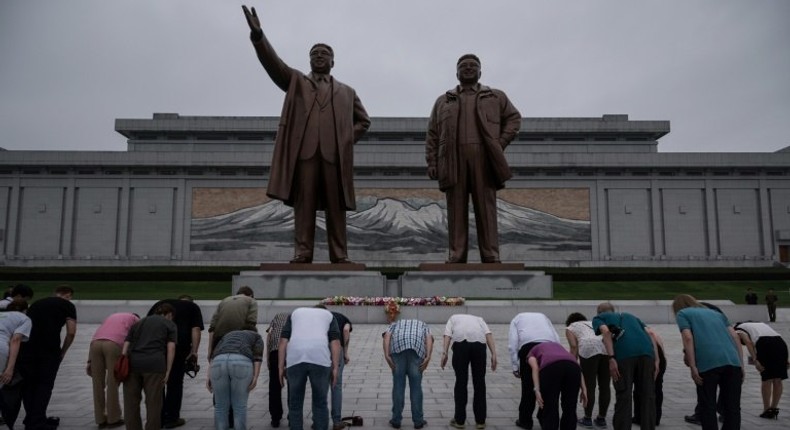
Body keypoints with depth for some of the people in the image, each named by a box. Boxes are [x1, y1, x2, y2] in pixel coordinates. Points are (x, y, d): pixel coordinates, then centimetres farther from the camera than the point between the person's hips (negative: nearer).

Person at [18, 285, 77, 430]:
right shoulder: (68, 305, 11)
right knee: (44, 385, 8)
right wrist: (63, 351, 14)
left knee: (27, 384, 17)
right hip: (49, 349, -4)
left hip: (26, 348, 4)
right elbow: (71, 332, 1)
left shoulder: (36, 303, 26)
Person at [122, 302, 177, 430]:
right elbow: (171, 348, 2)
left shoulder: (138, 323, 27)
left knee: (131, 402, 12)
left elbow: (125, 347, 15)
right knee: (153, 403, 5)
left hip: (132, 363, 4)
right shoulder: (169, 324, 15)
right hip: (154, 364, -3)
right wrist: (167, 371, 2)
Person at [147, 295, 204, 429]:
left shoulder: (161, 302, 29)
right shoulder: (193, 307, 19)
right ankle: (171, 418, 16)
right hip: (179, 344, -3)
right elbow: (196, 330, 4)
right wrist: (194, 351, 2)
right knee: (175, 382, 10)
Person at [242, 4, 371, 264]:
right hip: (304, 151, -1)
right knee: (304, 204, -5)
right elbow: (273, 63, 6)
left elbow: (363, 121, 26)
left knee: (335, 207, -2)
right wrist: (258, 34, -9)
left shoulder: (347, 92, 24)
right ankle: (302, 253, -5)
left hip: (334, 154, 1)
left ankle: (339, 255, -2)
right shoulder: (296, 82, 21)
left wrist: (348, 139, 8)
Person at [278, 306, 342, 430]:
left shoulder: (295, 312, 30)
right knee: (320, 403, 15)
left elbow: (284, 341, 16)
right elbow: (335, 342, 10)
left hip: (295, 359, 1)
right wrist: (335, 368, 7)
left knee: (295, 404, 16)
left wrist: (280, 367, 15)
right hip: (319, 359, -1)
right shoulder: (328, 315, 27)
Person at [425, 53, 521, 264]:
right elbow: (432, 134, 14)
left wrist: (501, 143, 4)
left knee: (486, 208, -4)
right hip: (454, 161, 1)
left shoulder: (496, 97, 20)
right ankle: (456, 257, -3)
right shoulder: (443, 101, 20)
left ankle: (491, 257, -4)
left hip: (484, 159, 0)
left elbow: (514, 118, 20)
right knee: (456, 210, -3)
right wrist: (432, 162, 2)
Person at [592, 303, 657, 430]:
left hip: (624, 353, -4)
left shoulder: (598, 318, 23)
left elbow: (606, 331, -1)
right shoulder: (630, 316, 37)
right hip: (646, 351, 4)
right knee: (648, 395, 14)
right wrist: (656, 360, 16)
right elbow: (650, 334, 22)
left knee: (623, 397, 4)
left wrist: (611, 358, -7)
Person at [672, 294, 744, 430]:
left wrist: (693, 367, -4)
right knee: (732, 406, 12)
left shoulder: (682, 313, 15)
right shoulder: (715, 312, 31)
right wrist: (741, 364, 17)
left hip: (708, 363, -5)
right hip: (732, 361, 5)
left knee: (708, 407, 6)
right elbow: (735, 337, 19)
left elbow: (688, 338, -2)